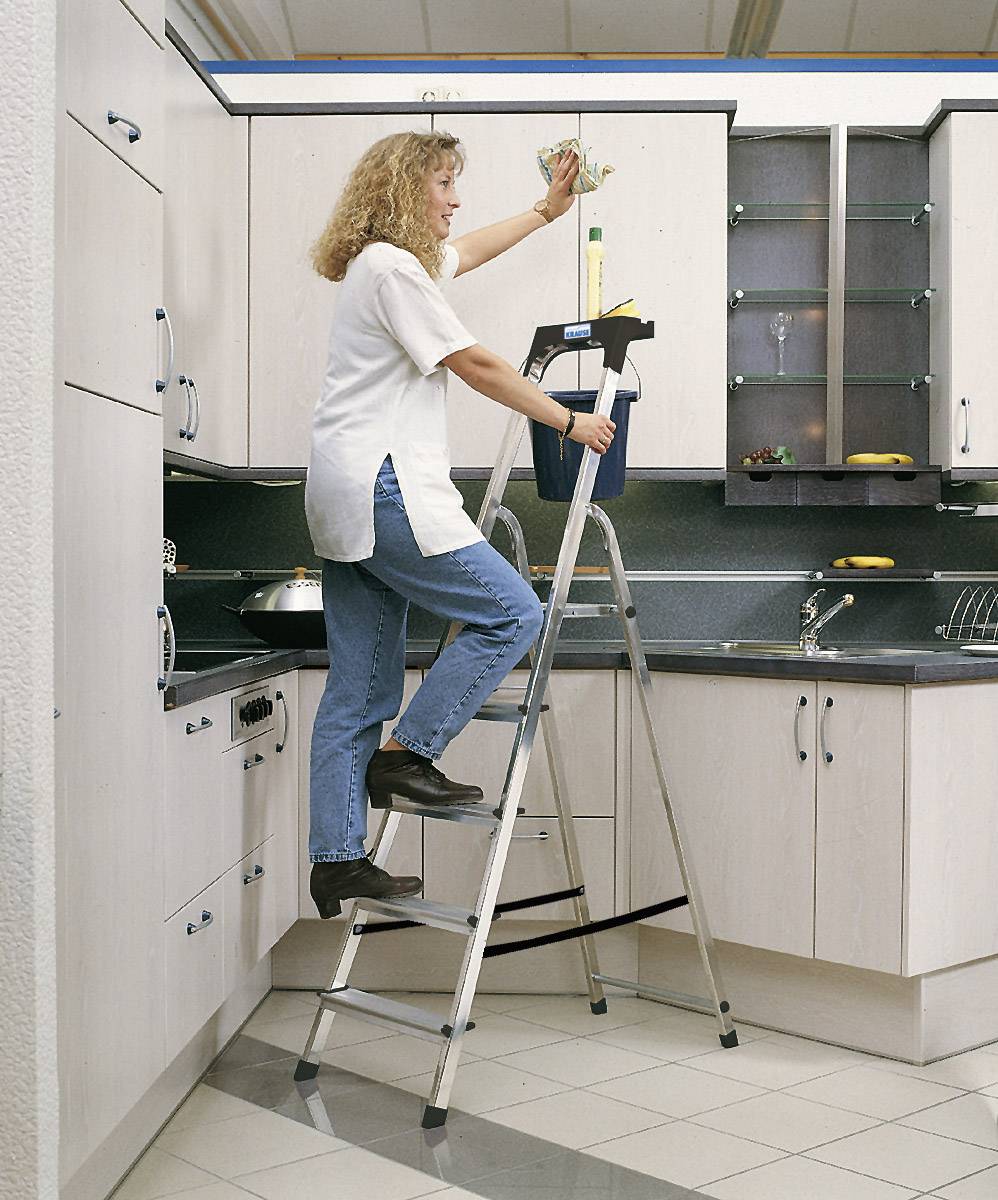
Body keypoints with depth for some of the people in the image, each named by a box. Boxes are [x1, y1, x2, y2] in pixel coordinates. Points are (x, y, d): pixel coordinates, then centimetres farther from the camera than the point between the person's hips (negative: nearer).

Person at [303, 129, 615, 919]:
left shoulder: (379, 261, 22)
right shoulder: (392, 267, -9)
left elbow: (469, 251, 42)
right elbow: (477, 366, -9)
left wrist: (546, 211, 45)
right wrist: (571, 421, 0)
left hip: (346, 497, 11)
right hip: (383, 489, -11)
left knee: (358, 690, 8)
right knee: (512, 612, -5)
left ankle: (338, 862, 11)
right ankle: (405, 756, -1)